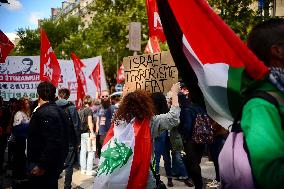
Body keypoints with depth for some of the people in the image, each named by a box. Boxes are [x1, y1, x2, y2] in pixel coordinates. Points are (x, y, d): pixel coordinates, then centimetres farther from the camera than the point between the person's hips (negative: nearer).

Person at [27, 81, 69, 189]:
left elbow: (52, 142, -30)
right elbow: (60, 139, 16)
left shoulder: (44, 113, -20)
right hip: (55, 163, 10)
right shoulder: (58, 111, 11)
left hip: (43, 168, -10)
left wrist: (41, 165, -25)